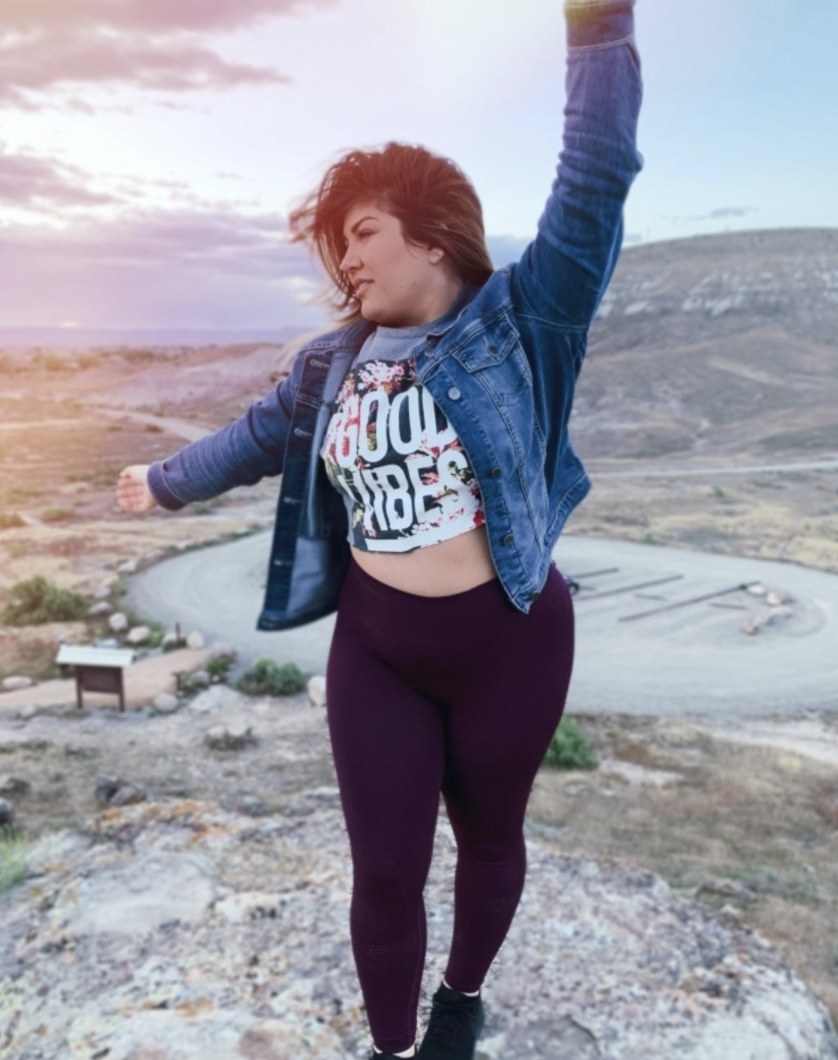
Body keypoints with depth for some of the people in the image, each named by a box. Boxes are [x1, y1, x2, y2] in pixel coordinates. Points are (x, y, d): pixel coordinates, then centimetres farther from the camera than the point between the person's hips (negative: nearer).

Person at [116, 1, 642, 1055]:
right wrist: (165, 482, 33)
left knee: (487, 836, 20)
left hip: (506, 642, -2)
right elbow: (255, 436, 20)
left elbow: (594, 185, -19)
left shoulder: (516, 318, -8)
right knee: (384, 869, 9)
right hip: (374, 650, 3)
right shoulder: (333, 364, 4)